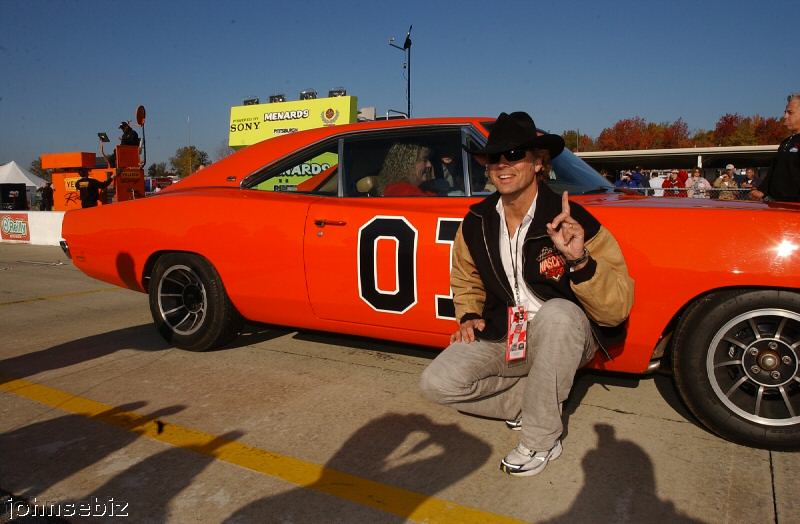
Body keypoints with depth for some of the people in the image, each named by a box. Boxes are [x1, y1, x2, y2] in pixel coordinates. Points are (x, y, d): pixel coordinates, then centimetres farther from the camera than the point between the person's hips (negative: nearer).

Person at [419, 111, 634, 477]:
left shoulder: (574, 221, -19)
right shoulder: (476, 223, -4)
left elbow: (617, 309, -23)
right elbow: (466, 280, 16)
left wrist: (580, 261, -40)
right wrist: (469, 316, -3)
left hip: (563, 337, -4)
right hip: (501, 337, 4)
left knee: (557, 312, -38)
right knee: (436, 383, -16)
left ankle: (542, 439, -17)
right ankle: (541, 400, 4)